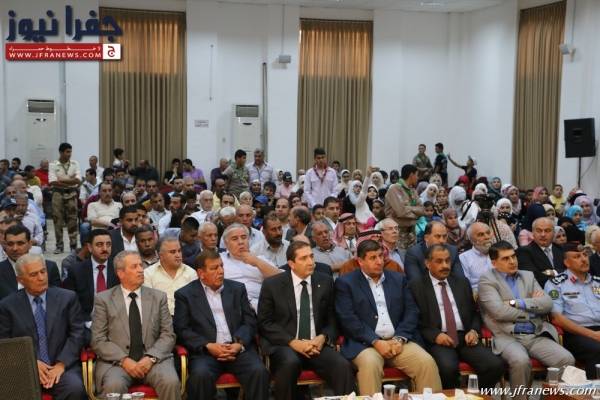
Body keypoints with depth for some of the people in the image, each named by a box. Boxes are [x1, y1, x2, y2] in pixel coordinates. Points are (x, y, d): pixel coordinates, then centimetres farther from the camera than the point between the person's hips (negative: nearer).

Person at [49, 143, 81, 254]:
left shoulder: (75, 164, 5)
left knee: (72, 219, 1)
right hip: (58, 193, -1)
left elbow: (78, 180, -6)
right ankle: (59, 246, 8)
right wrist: (71, 181, -11)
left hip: (71, 194, 1)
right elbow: (53, 182, -11)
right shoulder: (53, 165, -1)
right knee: (58, 219, 1)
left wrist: (61, 180, -11)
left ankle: (74, 245, 6)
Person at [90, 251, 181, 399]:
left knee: (171, 382, -28)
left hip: (152, 358, 1)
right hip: (117, 360, -1)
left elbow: (168, 335, 7)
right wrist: (124, 360, -14)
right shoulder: (103, 299, 6)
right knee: (114, 385, -32)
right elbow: (98, 340, 0)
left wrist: (151, 358, -11)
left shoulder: (158, 297, 11)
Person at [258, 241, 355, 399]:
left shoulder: (325, 282, 9)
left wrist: (323, 337, -9)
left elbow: (332, 319, 13)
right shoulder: (272, 284, 1)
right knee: (290, 362, -35)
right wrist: (293, 342, -14)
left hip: (316, 344, 2)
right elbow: (265, 323, -1)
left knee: (343, 366, -26)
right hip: (283, 344, -2)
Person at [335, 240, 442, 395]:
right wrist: (376, 342, -15)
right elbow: (348, 319, -7)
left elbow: (412, 312, 10)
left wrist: (399, 339, -7)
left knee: (427, 362, -19)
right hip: (365, 343, -3)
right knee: (370, 365, -34)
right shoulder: (345, 283, 3)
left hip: (398, 341, 4)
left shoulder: (399, 279, 16)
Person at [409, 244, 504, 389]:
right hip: (438, 340, -4)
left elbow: (475, 313, 22)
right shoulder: (417, 286, 5)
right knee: (448, 367, -36)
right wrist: (435, 335, -15)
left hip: (465, 338, 4)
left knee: (496, 365, -21)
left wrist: (474, 330, 2)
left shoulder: (462, 283, 20)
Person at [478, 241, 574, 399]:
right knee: (521, 361, -35)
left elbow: (547, 304, 7)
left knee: (567, 360, -19)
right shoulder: (487, 280, 3)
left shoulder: (528, 276, 19)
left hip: (537, 336, 5)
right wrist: (533, 305, 1)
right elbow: (499, 312, -12)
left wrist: (518, 303, -6)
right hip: (508, 337, -5)